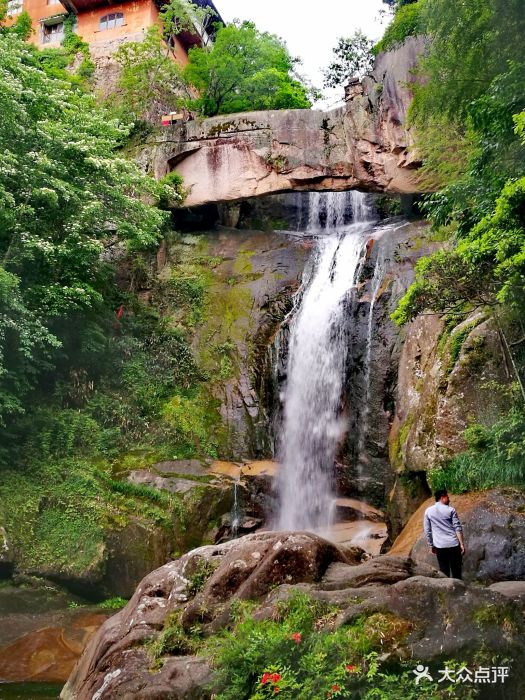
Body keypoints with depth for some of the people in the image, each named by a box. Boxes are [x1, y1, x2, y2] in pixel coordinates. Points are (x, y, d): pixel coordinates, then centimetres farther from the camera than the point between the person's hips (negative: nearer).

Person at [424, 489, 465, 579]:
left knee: (444, 572, 6)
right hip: (453, 544, -1)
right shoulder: (451, 510, -1)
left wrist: (432, 546, 14)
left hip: (440, 546, 1)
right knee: (456, 572, 8)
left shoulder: (428, 511, 4)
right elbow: (458, 528, -6)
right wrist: (462, 544, -4)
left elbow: (427, 531, 6)